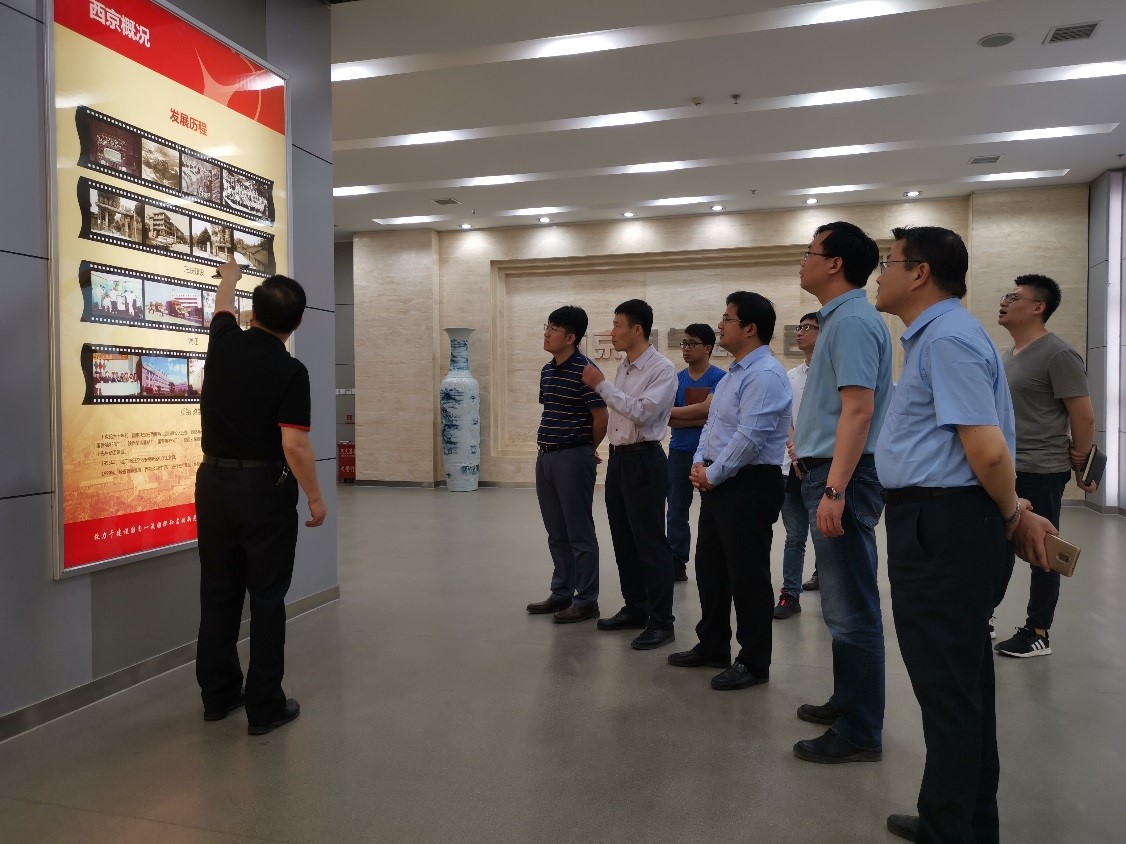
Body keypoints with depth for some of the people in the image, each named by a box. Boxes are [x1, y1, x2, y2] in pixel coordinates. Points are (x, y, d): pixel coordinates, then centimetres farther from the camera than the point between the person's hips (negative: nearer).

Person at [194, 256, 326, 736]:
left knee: (218, 593, 14)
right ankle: (265, 707, 8)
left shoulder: (223, 342, 1)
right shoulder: (290, 371, -15)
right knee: (267, 598, 2)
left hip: (213, 482, 6)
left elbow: (224, 307, 25)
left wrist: (229, 277, 45)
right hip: (265, 489, -6)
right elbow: (294, 445, -19)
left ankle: (218, 694, 25)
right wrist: (314, 497, -8)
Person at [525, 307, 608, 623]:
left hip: (573, 458, -8)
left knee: (580, 534, 1)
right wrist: (547, 448, 16)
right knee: (556, 533, 16)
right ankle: (561, 593, 28)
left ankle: (586, 601, 11)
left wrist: (589, 450, 2)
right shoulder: (547, 371, 11)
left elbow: (601, 417, -12)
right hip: (546, 456, 8)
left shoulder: (584, 370, -14)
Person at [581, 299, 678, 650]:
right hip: (618, 459, 9)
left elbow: (641, 413, -24)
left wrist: (602, 385, -18)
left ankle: (661, 622, 7)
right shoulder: (623, 367, 13)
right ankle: (635, 609, 29)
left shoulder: (662, 368, -12)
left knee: (650, 543, -3)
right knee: (624, 541, 15)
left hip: (644, 461, -9)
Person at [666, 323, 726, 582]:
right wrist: (701, 419, -12)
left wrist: (671, 410, -6)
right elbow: (670, 421, 1)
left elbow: (706, 409, -16)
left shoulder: (720, 378, -3)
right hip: (679, 453, 5)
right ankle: (677, 564, 18)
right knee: (676, 512, 8)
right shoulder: (676, 379, 10)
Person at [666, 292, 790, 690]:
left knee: (747, 576, 0)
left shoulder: (765, 375, -17)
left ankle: (753, 662, 15)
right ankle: (712, 646, 33)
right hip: (718, 482, 10)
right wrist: (699, 463, 4)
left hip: (749, 485, -10)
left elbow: (748, 438, -23)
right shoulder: (734, 373, 16)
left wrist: (712, 476, -14)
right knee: (709, 568, 17)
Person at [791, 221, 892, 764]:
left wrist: (834, 489, -26)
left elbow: (858, 410, -23)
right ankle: (847, 703, 32)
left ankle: (859, 733, 9)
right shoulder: (839, 319, 16)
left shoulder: (852, 321, -14)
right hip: (828, 473, 11)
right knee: (843, 603, 19)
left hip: (841, 476, -11)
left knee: (850, 609, -2)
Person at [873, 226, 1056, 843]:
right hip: (942, 526, 11)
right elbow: (984, 449, 19)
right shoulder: (935, 335, 17)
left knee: (947, 685, 2)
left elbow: (988, 449, -22)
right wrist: (1015, 513, 15)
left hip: (940, 528, -11)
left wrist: (1012, 516, -6)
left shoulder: (946, 338, -17)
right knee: (963, 682, 19)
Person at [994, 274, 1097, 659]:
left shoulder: (1058, 354, -14)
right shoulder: (1010, 354, 12)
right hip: (1003, 470, 8)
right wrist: (999, 462, 17)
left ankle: (1037, 634, 15)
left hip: (1040, 474, -8)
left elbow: (1084, 416, -13)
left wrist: (1081, 468, -7)